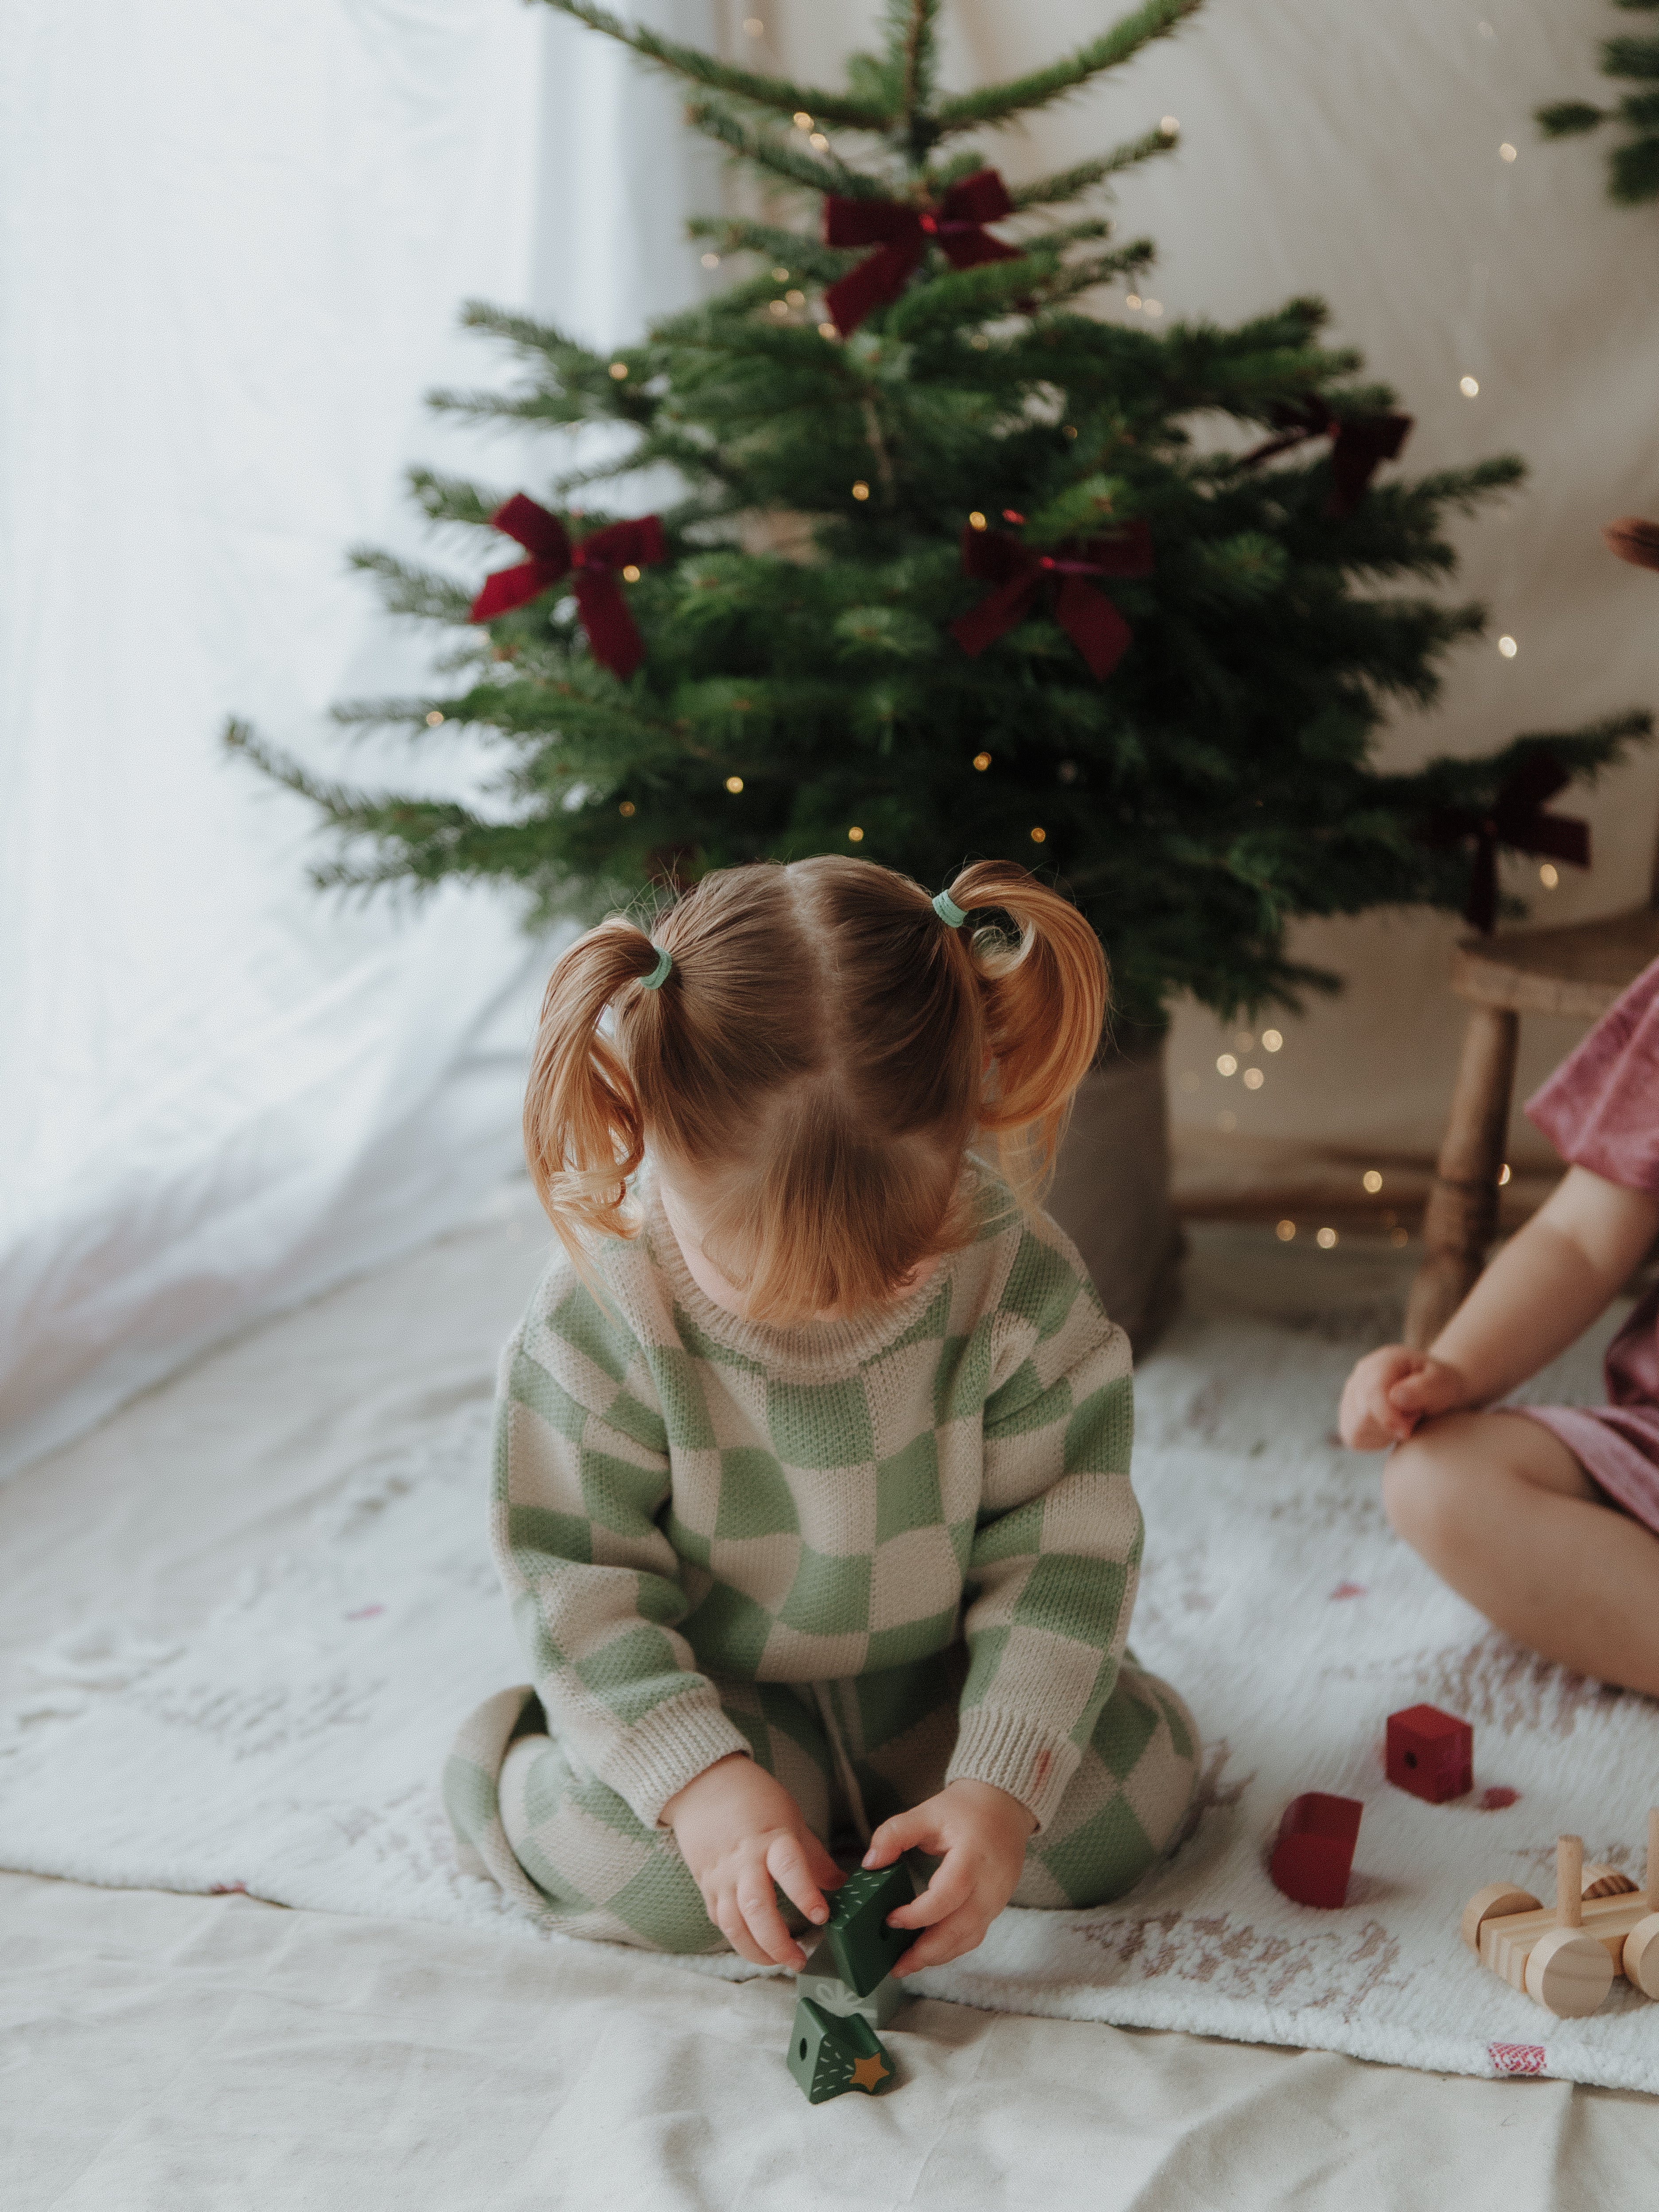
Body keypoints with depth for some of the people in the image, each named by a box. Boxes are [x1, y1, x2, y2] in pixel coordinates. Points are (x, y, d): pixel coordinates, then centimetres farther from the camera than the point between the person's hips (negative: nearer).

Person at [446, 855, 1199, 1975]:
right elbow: (579, 1588, -18)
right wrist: (704, 1782, -32)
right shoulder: (599, 1329, -23)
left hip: (935, 1683, 3)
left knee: (1129, 1801, -15)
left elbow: (1063, 1551, -15)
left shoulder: (1023, 1290, -20)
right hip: (713, 1702, -2)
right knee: (651, 1863, -29)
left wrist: (999, 1787, -27)